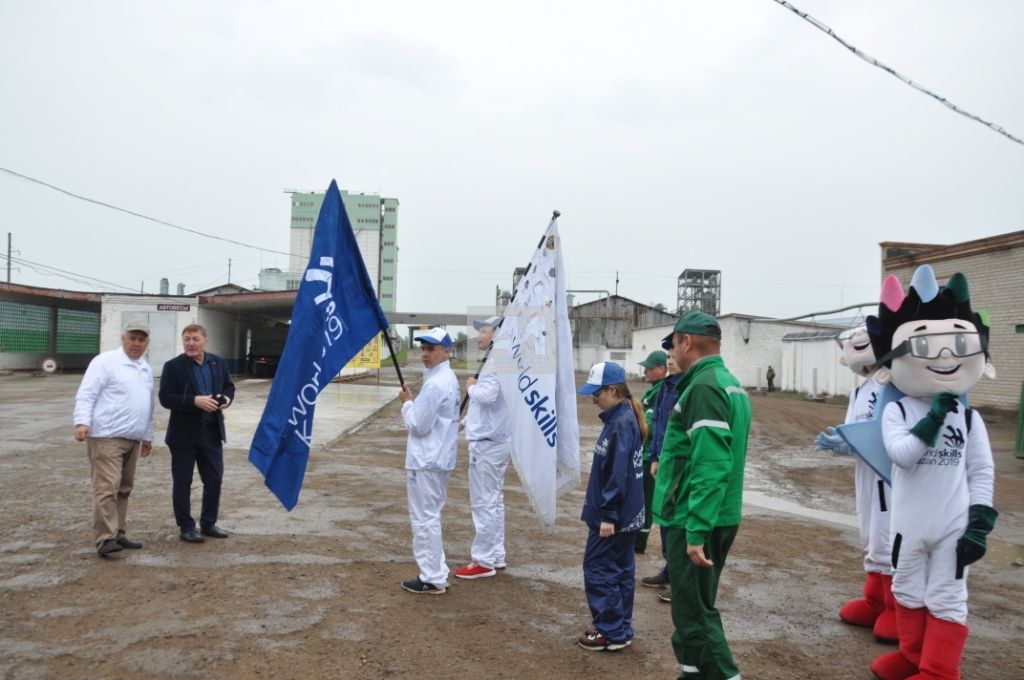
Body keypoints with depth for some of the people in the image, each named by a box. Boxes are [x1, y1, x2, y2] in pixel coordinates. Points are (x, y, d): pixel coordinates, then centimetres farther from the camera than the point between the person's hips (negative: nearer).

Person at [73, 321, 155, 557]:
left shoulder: (146, 369, 17)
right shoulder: (105, 362, -6)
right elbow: (86, 394, -13)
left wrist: (148, 435, 25)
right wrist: (82, 421, -27)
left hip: (132, 440, 8)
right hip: (107, 438, -8)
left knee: (124, 489, 12)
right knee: (106, 488, -11)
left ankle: (117, 534, 20)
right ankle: (105, 539, -9)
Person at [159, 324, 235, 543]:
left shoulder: (218, 363, 5)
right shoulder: (173, 366, -8)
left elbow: (229, 386, 16)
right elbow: (165, 398, -14)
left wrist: (227, 398, -7)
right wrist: (195, 401, -25)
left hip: (212, 432, 4)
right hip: (184, 434, -4)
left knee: (214, 479, 9)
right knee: (182, 482, 6)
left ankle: (208, 523, 24)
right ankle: (185, 527, 18)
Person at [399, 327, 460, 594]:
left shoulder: (435, 384, -20)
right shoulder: (449, 379, 11)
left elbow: (417, 425, -18)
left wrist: (407, 402, -4)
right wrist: (414, 402, 9)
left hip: (426, 462, -10)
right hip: (439, 458, 10)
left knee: (425, 519, -1)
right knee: (430, 517, 19)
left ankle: (432, 579, 7)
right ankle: (437, 572, 27)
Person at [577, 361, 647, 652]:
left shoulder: (620, 423, -21)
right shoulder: (626, 418, 9)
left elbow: (617, 473, -23)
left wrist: (607, 515, -20)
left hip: (614, 515, -10)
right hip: (628, 514, 10)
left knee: (598, 568, 1)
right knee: (621, 569, 16)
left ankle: (611, 633, 10)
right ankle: (621, 628, 27)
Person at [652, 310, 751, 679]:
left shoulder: (704, 386, -18)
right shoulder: (731, 384, 13)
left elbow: (709, 466, -25)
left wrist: (696, 531, -25)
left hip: (694, 521, -10)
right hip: (720, 518, 10)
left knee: (694, 612, -1)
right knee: (697, 606, 19)